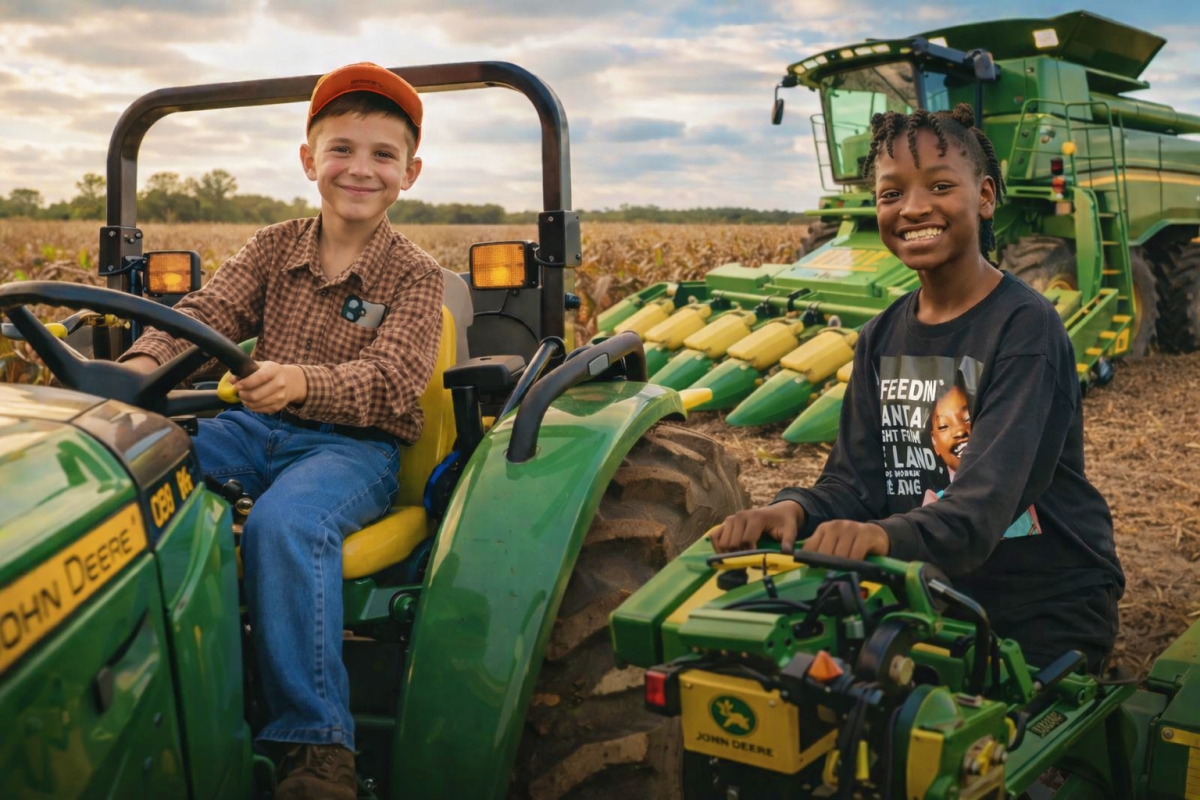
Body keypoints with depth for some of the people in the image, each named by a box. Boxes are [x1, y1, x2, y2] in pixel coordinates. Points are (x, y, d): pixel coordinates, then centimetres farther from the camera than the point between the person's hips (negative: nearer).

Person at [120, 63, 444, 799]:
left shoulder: (414, 274, -2)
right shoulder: (273, 248, 12)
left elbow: (393, 379, -17)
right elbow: (207, 312, 0)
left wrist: (302, 382, -37)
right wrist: (143, 362, -23)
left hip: (356, 443, -5)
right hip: (257, 430, 5)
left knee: (285, 523, -36)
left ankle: (318, 741, -29)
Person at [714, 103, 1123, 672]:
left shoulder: (1024, 325, -15)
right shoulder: (881, 338, 5)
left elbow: (990, 495, -28)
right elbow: (856, 477, 0)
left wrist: (888, 536, -47)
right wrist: (797, 511, -23)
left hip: (1049, 608, -5)